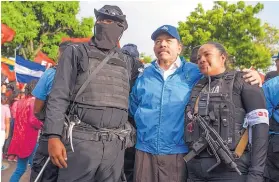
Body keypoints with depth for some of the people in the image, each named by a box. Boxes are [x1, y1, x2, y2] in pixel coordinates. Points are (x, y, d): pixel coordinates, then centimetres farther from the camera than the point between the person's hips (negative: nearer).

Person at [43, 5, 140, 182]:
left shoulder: (127, 62, 17)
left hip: (115, 144, 4)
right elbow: (59, 96, -1)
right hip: (82, 139, -3)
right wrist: (54, 136, -10)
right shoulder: (77, 52, 6)